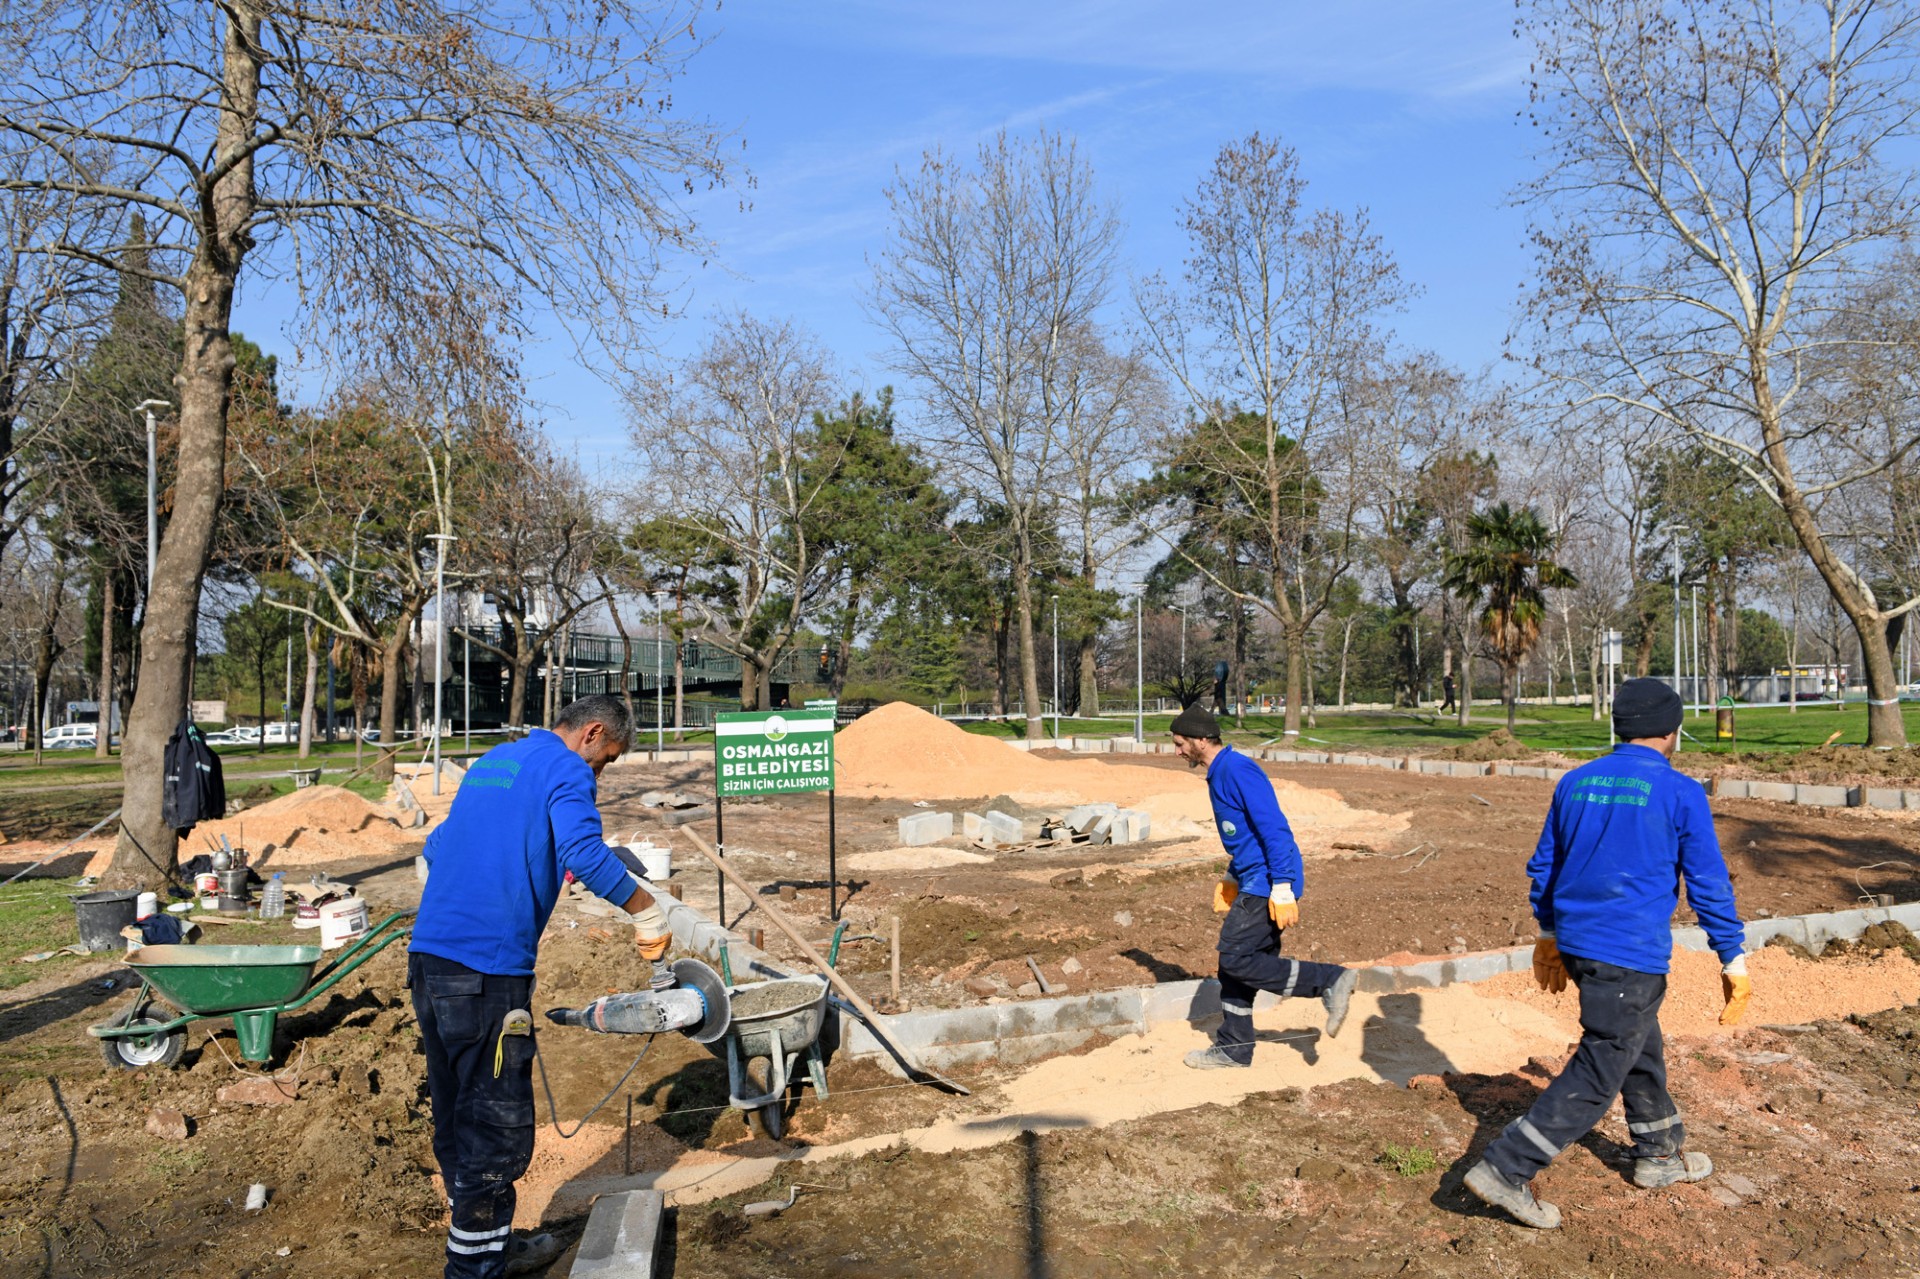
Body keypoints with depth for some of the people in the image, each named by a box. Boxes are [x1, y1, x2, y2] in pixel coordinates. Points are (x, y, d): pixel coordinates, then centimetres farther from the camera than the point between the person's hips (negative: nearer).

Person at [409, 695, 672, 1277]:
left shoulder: (492, 761, 21)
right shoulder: (566, 770, -6)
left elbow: (437, 847, 31)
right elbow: (586, 854, -22)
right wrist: (648, 913, -14)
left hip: (426, 955, 10)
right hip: (487, 967, -9)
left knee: (457, 1118, 18)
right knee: (498, 1126, 1)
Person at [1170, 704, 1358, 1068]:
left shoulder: (1236, 770, -17)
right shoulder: (1219, 774, 15)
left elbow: (1274, 828, -22)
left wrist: (1282, 890, -24)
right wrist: (1231, 878, 26)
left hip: (1268, 887, -10)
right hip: (1255, 885, 10)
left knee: (1236, 959, -11)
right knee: (1236, 961, 12)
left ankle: (1331, 981, -4)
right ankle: (1233, 1049, 21)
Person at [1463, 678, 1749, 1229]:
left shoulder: (1575, 783, 6)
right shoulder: (1680, 793, -10)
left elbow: (1544, 865, 13)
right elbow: (1709, 883, -7)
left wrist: (1550, 934, 24)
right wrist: (1733, 958, 3)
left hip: (1575, 944, 7)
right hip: (1632, 956, -7)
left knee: (1641, 1047, 26)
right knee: (1599, 1073, 0)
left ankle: (1659, 1154, 43)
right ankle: (1506, 1169, -4)